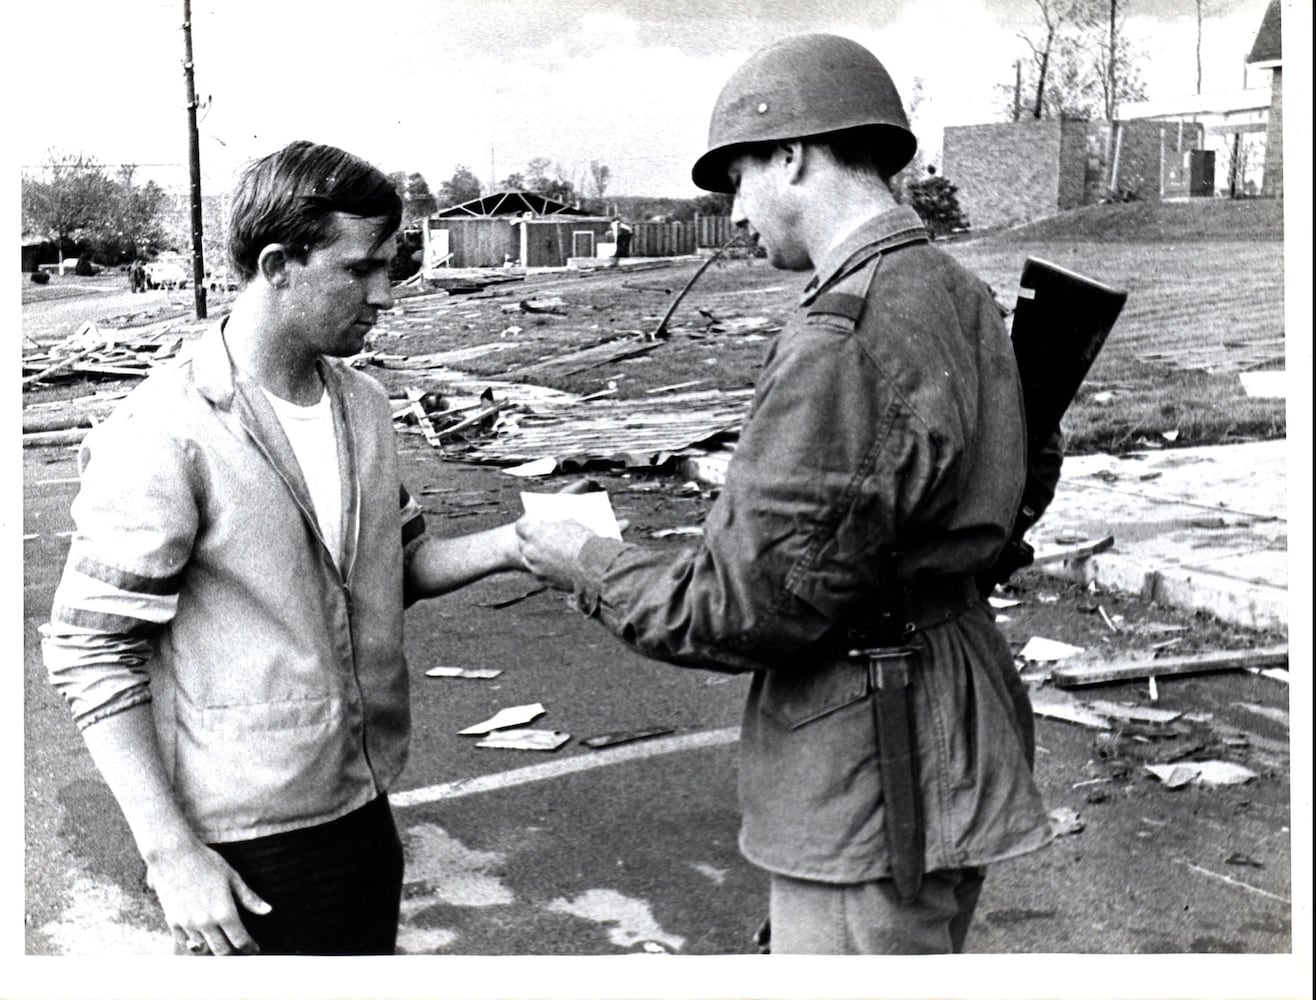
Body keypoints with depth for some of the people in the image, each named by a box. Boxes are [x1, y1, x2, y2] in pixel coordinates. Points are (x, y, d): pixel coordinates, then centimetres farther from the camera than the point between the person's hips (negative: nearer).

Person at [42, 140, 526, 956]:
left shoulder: (364, 403, 4)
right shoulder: (166, 436, -18)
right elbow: (93, 656, -16)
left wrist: (509, 545, -6)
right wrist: (171, 855, -18)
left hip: (364, 802, 7)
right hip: (246, 842, -7)